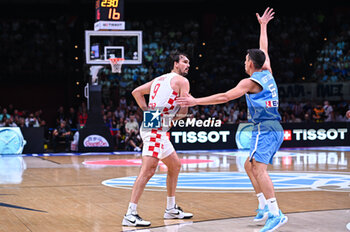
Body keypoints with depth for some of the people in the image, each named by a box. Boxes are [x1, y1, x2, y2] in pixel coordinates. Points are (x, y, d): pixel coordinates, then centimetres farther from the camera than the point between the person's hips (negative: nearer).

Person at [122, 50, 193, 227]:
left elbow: (136, 92, 20)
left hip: (151, 126, 10)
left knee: (175, 165, 20)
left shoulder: (159, 79, 21)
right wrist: (173, 118, 9)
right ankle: (130, 215, -19)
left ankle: (171, 209, 28)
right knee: (148, 171, -15)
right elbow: (183, 111, -9)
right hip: (156, 128, -10)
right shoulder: (182, 81, -2)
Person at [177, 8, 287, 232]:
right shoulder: (267, 73, 14)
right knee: (250, 165, 17)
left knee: (259, 168, -17)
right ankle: (264, 206, 14)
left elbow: (225, 97, -13)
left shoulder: (250, 82, -7)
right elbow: (264, 50, 31)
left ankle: (276, 213, -27)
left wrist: (196, 101, -12)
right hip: (275, 129, 9)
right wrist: (263, 25, 42)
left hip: (265, 129, -9)